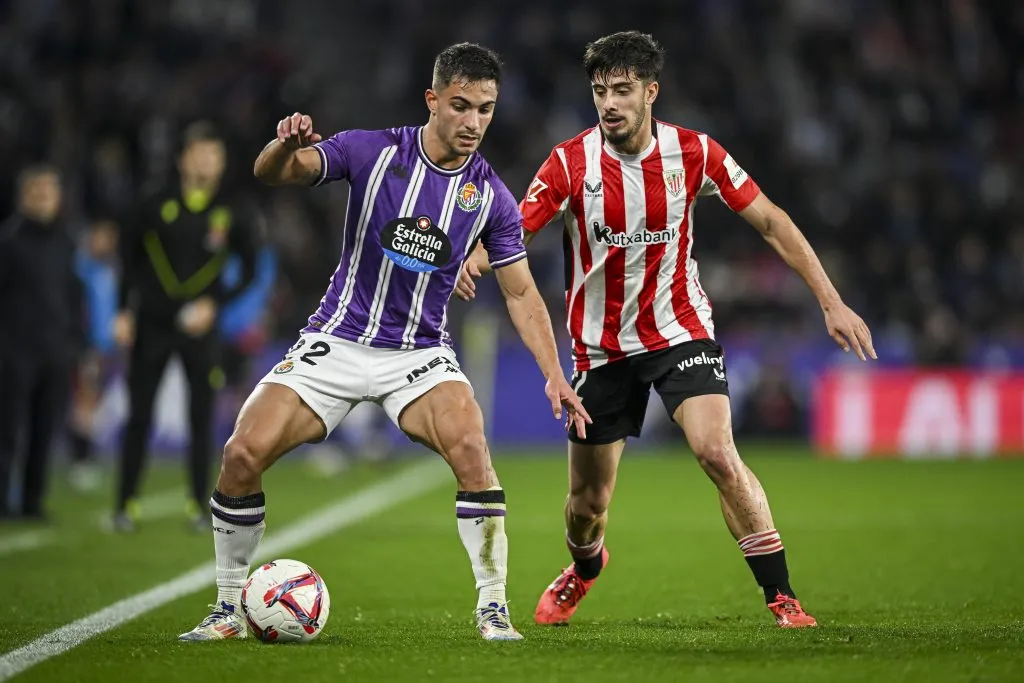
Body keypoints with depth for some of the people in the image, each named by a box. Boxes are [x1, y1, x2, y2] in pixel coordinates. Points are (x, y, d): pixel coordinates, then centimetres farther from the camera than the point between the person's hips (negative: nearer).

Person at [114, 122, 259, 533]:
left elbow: (249, 269, 6)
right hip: (151, 325, 0)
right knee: (139, 417, 1)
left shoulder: (231, 213, -1)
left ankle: (199, 507, 7)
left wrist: (214, 304, -7)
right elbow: (129, 255, 8)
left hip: (199, 327, 0)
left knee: (201, 419, 0)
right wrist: (124, 311, 4)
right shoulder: (158, 206, -2)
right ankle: (126, 505, 7)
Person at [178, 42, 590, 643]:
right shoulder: (372, 151, -8)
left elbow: (521, 293, 5)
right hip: (337, 341, 0)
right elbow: (273, 173, -15)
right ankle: (229, 609, 5)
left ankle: (493, 608, -15)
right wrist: (287, 145, -40)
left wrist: (554, 375, -6)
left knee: (470, 445, -29)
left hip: (422, 354, 0)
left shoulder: (492, 197, -4)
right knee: (243, 454, -15)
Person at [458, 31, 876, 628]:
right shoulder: (572, 162, -12)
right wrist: (475, 260, -44)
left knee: (719, 454, -24)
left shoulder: (693, 152, -9)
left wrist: (832, 301, -6)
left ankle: (783, 597, -14)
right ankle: (585, 569, 45)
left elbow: (771, 221, -2)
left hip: (680, 329, -1)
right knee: (589, 500, 8)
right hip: (601, 347, 1)